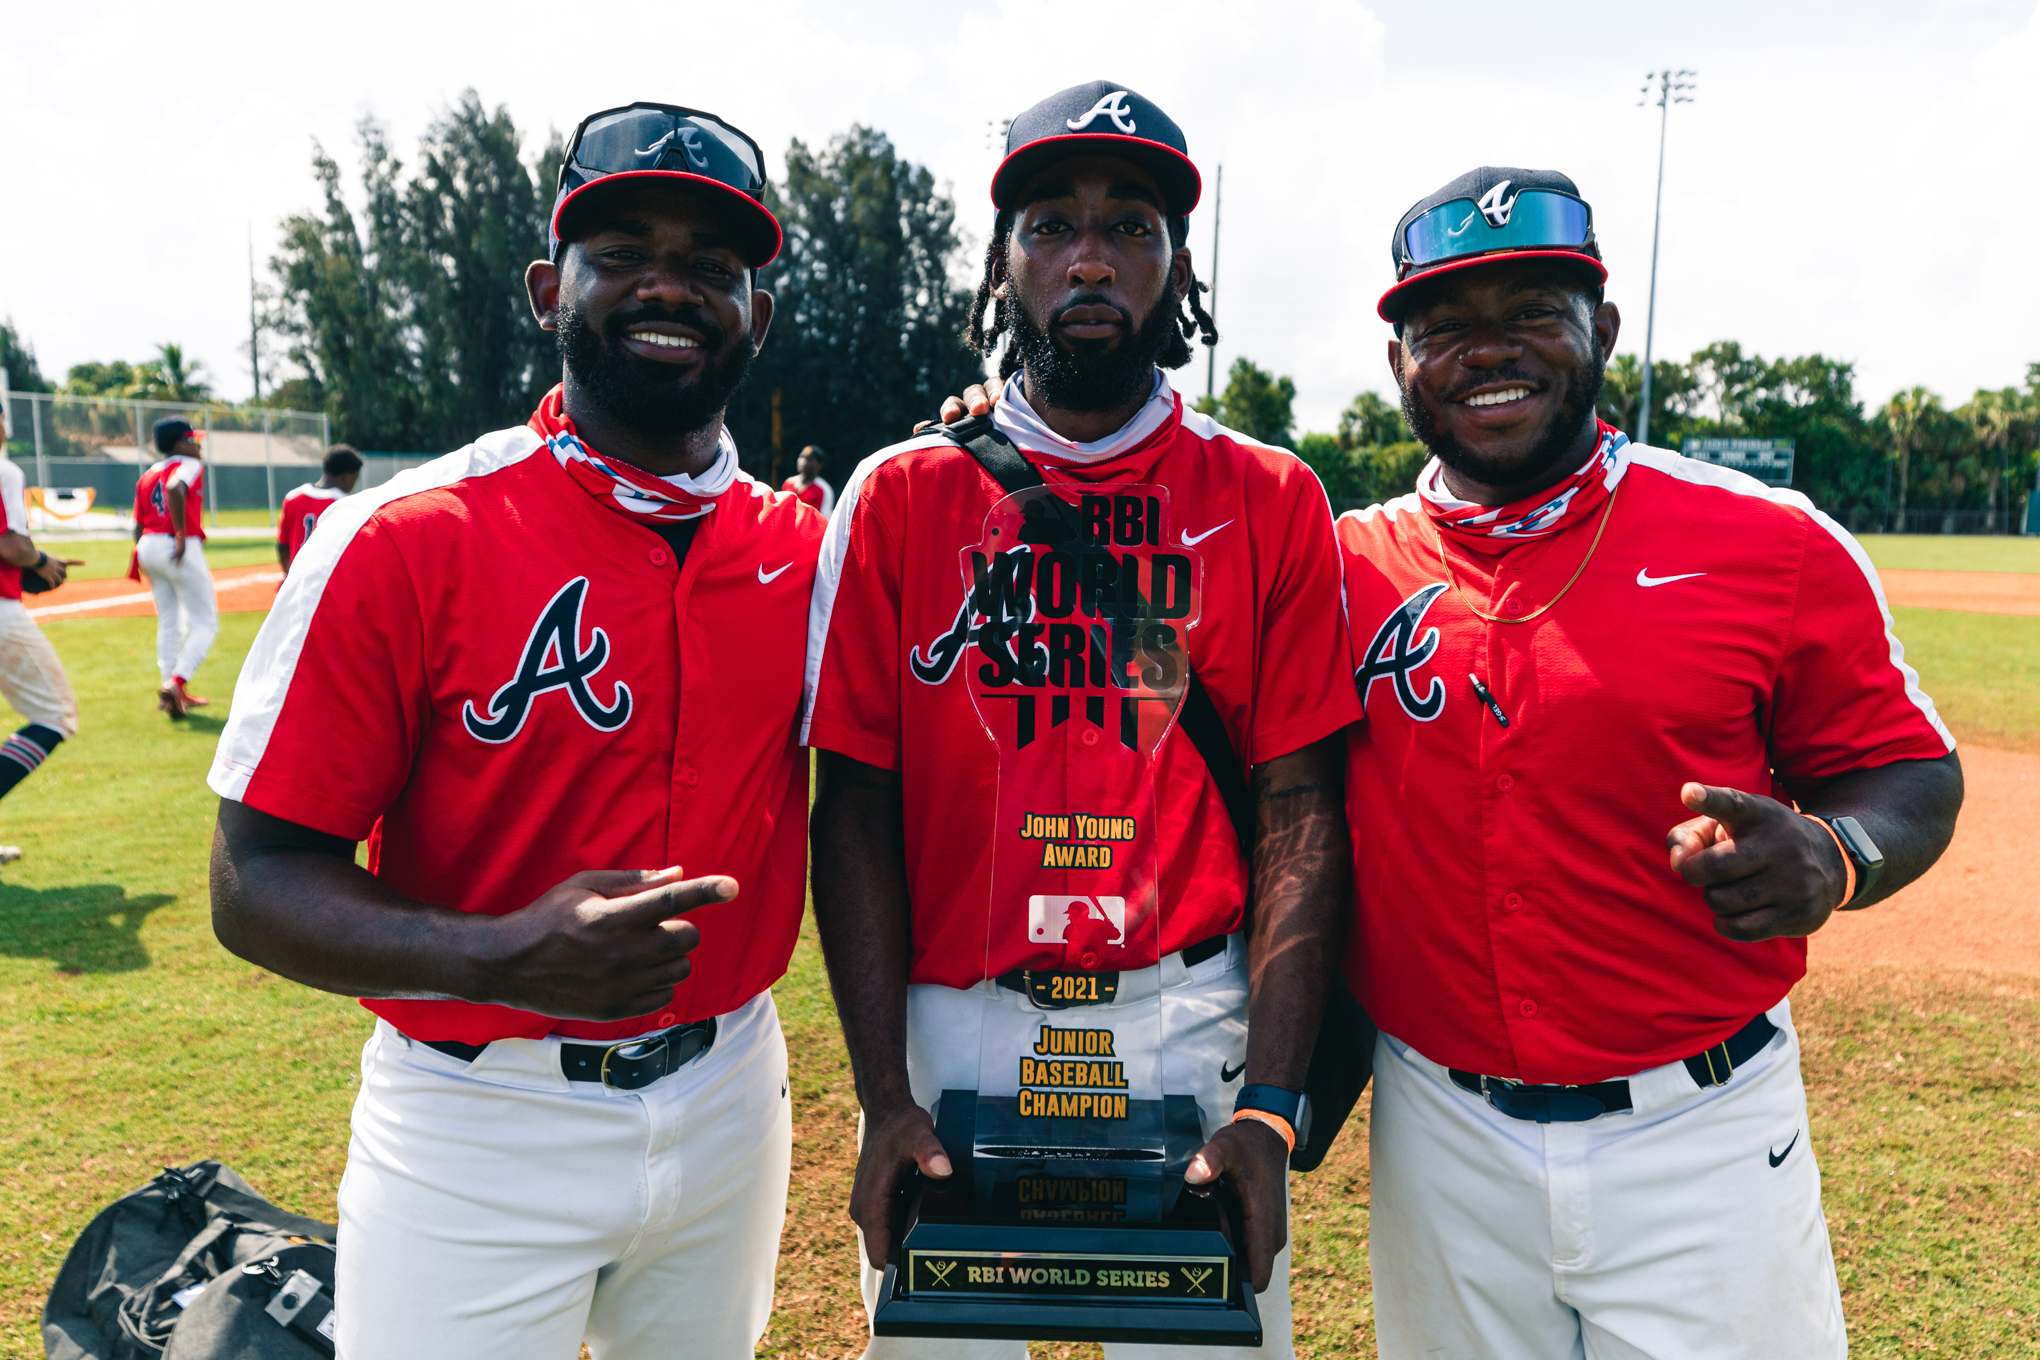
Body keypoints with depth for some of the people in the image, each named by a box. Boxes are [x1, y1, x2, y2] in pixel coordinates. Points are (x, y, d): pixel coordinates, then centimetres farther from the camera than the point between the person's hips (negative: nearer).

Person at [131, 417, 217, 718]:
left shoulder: (147, 476, 17)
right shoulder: (190, 465, -3)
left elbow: (139, 527, 15)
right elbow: (175, 489, -26)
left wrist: (143, 557, 24)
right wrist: (181, 535, -24)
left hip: (148, 547, 7)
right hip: (182, 550, -7)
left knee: (169, 623, 16)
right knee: (205, 623, 0)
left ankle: (173, 691, 17)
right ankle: (176, 683, -16)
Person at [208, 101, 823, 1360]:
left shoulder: (802, 547, -1)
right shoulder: (403, 541, -13)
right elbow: (258, 881, -14)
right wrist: (500, 959, -28)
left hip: (732, 1103, 4)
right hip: (479, 1137, -4)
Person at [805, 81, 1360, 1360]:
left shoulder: (1274, 503, 1)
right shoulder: (900, 498, 2)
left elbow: (1299, 812, -3)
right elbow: (857, 810, -1)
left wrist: (1268, 1106, -10)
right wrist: (886, 1096, -7)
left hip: (1194, 1019, 0)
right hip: (951, 1026, 1)